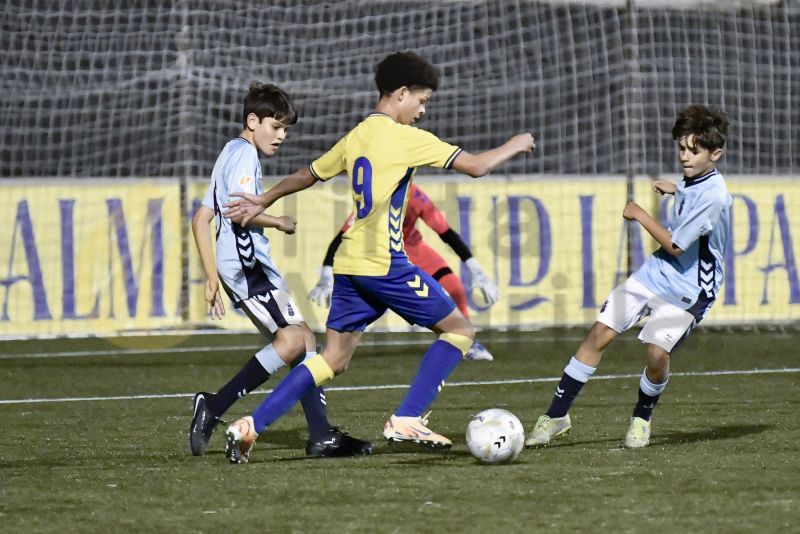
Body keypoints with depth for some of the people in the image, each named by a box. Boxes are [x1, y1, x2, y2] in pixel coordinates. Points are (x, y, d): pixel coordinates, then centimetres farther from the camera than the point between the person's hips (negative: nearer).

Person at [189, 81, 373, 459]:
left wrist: (212, 278, 25)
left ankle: (321, 435, 1)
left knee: (301, 339, 7)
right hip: (247, 262, -11)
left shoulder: (230, 154, 25)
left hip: (237, 266, 11)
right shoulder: (244, 154, -6)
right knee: (293, 338, -17)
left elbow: (201, 219, 27)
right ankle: (213, 408, -18)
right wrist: (280, 223, -4)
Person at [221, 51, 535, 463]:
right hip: (384, 263, -8)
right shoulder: (406, 137, -8)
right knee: (459, 330, 5)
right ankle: (406, 420, -4)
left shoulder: (356, 137, 14)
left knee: (332, 360, 10)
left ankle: (250, 427, 0)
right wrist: (515, 145, 8)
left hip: (348, 263, 8)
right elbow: (475, 166, -10)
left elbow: (308, 175, 28)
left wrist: (263, 201, 44)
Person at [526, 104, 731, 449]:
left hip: (687, 290, -8)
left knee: (658, 352, -24)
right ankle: (557, 415, 4)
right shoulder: (693, 181, 4)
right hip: (653, 273, 8)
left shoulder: (712, 196, -22)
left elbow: (675, 245, -19)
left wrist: (639, 214, -9)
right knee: (600, 333, -2)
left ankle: (642, 418, 5)